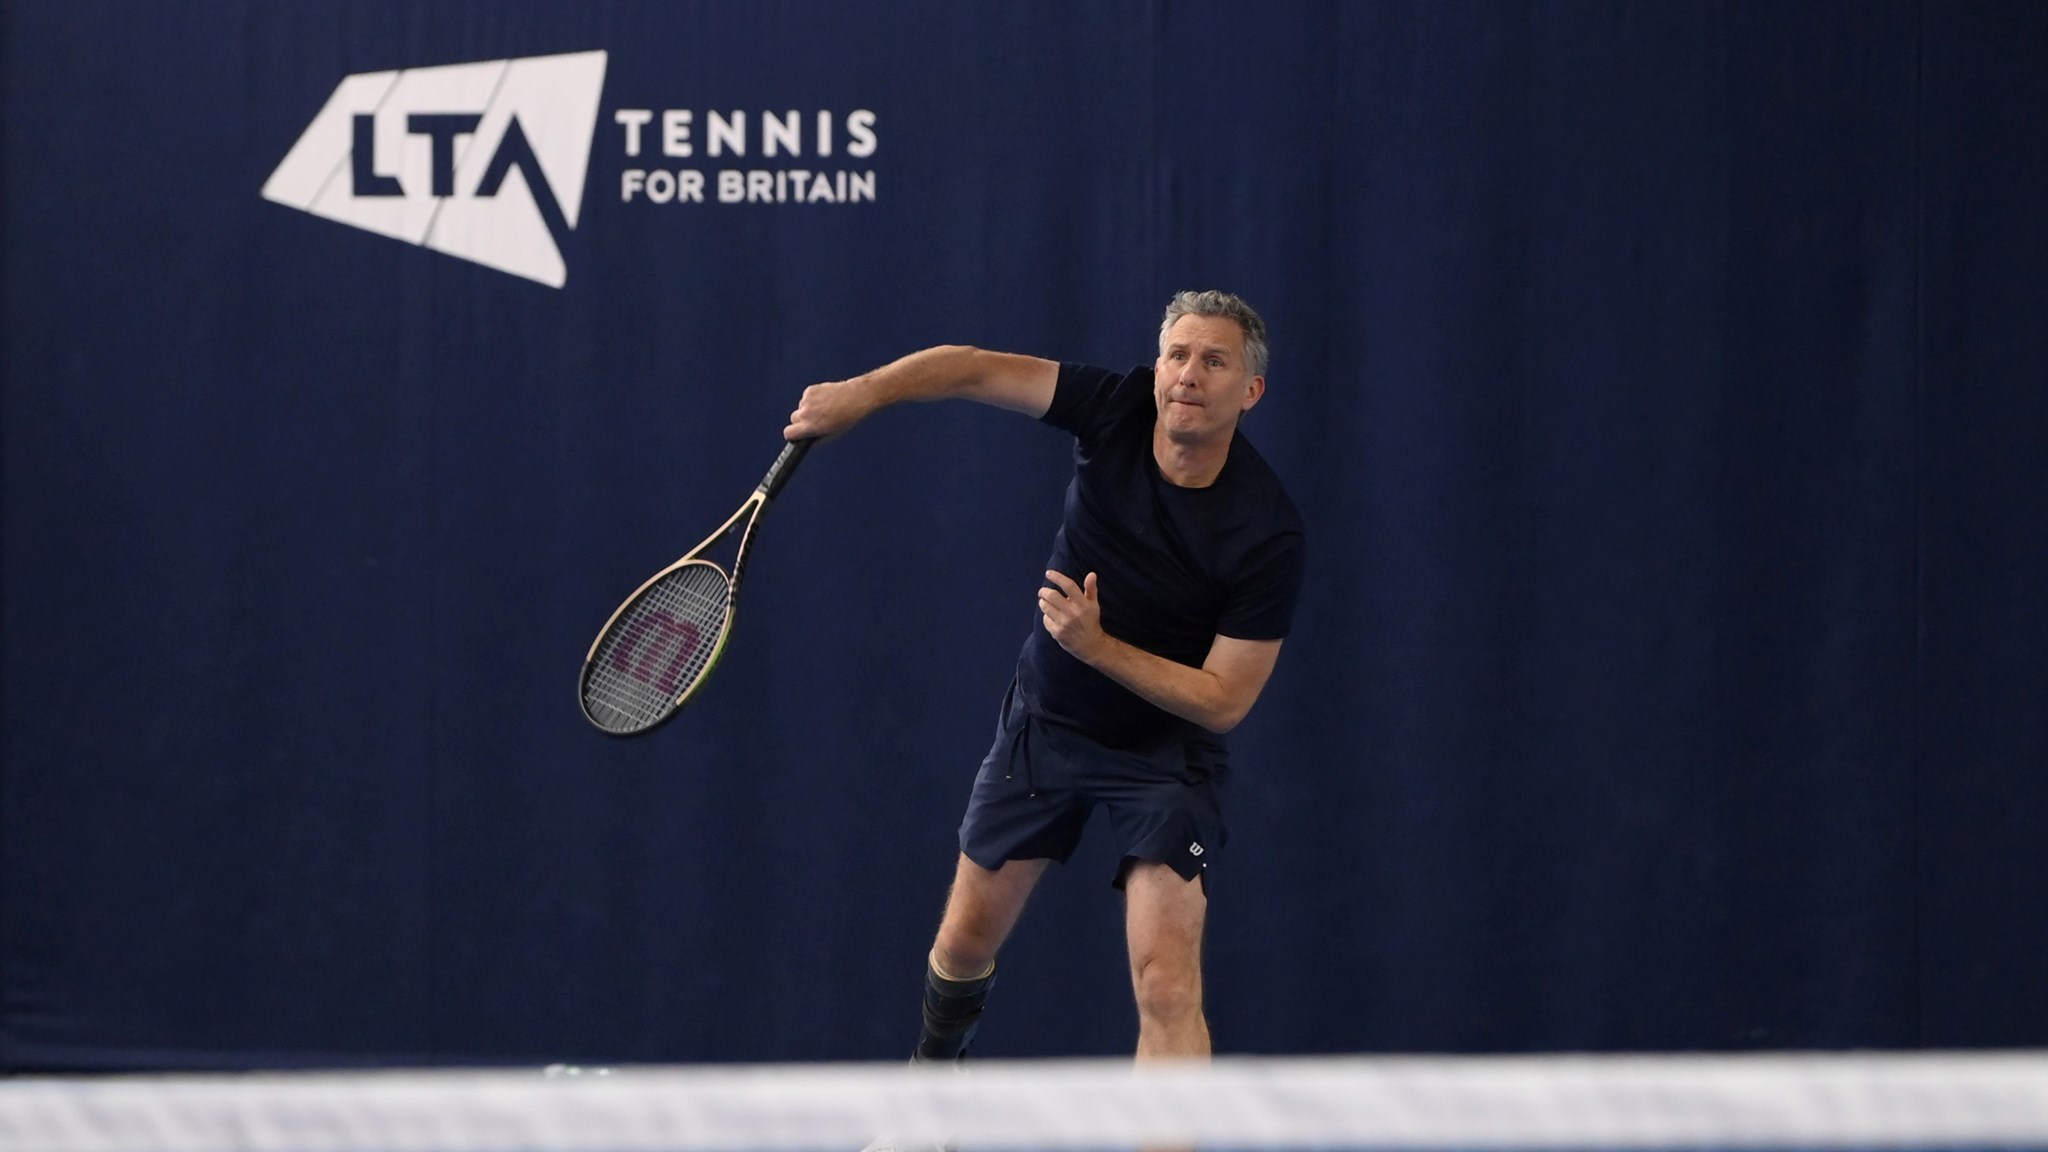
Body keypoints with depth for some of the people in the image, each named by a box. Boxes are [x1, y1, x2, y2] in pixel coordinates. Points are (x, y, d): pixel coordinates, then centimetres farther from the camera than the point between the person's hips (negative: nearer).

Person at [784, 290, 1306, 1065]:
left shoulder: (1267, 535, -27)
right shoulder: (1120, 411, -18)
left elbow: (1225, 700, -23)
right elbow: (974, 369, -12)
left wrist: (1097, 646, -31)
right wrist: (864, 393, -27)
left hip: (1163, 747, -4)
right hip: (1043, 721, 4)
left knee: (1167, 986, -19)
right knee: (966, 943, 18)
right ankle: (933, 1070, 48)